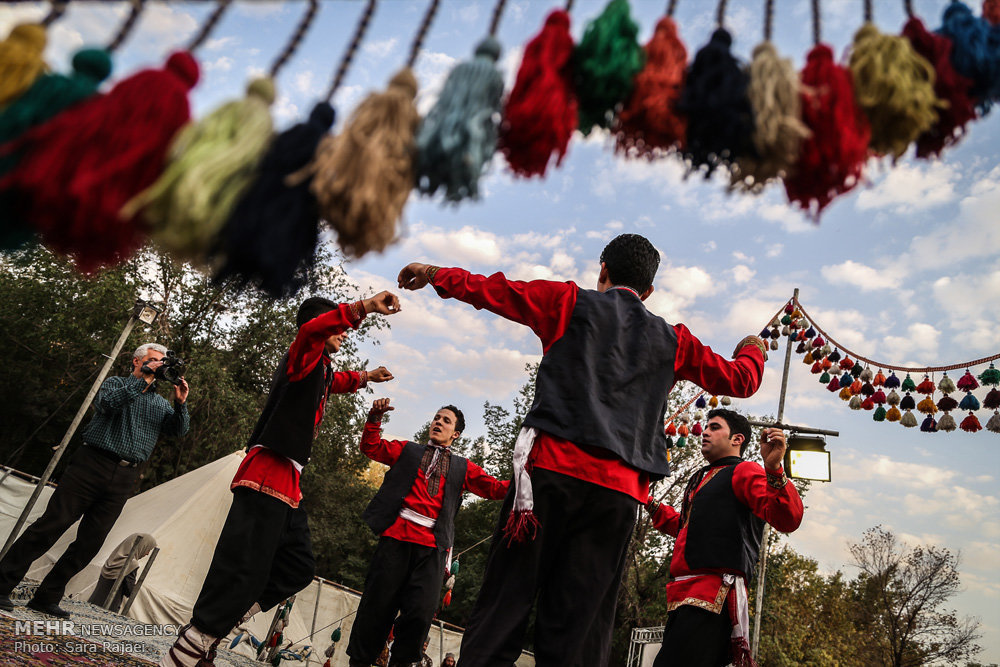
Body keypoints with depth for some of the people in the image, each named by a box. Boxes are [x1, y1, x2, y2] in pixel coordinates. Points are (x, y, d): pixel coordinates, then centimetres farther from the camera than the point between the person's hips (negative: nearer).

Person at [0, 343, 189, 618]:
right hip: (93, 465, -4)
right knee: (50, 526, -5)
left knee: (90, 543, 4)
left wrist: (180, 402, -11)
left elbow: (179, 429, 5)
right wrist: (144, 380, -16)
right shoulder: (115, 383, 8)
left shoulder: (161, 404, 19)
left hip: (123, 479, 4)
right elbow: (107, 403, -15)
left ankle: (46, 598, 16)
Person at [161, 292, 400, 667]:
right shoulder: (306, 357, -4)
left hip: (287, 484, 10)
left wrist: (364, 377, 41)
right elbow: (312, 328, -30)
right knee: (242, 573, -13)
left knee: (298, 567, 9)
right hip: (268, 476, -10)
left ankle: (208, 627, 12)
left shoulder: (323, 369, 23)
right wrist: (362, 308, -42)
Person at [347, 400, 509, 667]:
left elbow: (493, 488, 12)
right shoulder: (407, 450, 21)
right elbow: (371, 447, 14)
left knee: (421, 612, -8)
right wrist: (375, 417, -2)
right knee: (377, 605, 1)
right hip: (396, 535, 0)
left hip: (432, 545, 1)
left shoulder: (463, 467, 21)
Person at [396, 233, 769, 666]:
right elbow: (739, 379, 30)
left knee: (504, 604, -3)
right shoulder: (673, 341, 21)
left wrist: (436, 274, 31)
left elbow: (493, 290, 16)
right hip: (620, 490, 2)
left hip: (552, 466, -2)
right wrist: (753, 350, 52)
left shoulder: (572, 302, 15)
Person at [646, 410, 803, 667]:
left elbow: (787, 520, -16)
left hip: (714, 595, -9)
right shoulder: (703, 479, 27)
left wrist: (774, 468, -30)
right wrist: (650, 504, 34)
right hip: (683, 597, 9)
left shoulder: (743, 471, 0)